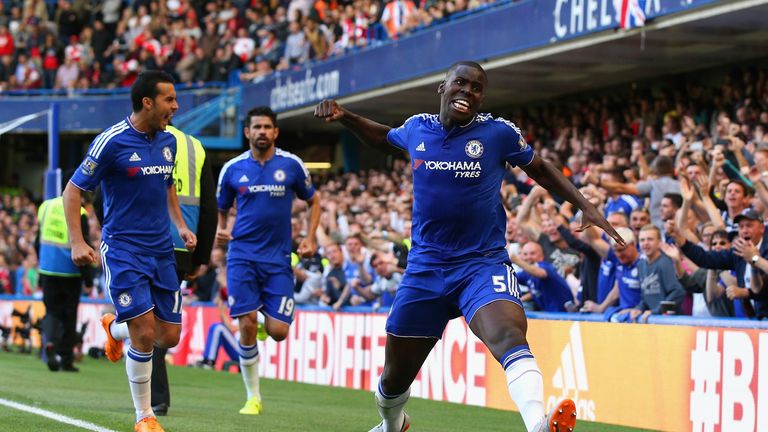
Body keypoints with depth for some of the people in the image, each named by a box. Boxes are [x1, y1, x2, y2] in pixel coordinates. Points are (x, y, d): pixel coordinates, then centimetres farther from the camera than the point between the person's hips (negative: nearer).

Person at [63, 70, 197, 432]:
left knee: (169, 335, 5)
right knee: (145, 331, -14)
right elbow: (73, 190, -7)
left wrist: (180, 225, 13)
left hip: (162, 250, 6)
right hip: (123, 249, -6)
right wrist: (77, 242, -16)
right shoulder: (111, 142, -12)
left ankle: (114, 327, 38)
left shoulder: (169, 142, 7)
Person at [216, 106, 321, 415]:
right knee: (247, 326, -10)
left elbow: (313, 201, 14)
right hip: (242, 256, 0)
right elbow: (221, 210, 16)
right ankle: (253, 396, 3)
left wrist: (310, 238, 1)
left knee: (278, 331, -8)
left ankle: (267, 318, 31)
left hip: (278, 259, 0)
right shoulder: (232, 169, 3)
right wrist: (220, 228, -6)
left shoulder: (291, 165, 1)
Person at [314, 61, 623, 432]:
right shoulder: (417, 129, 4)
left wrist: (585, 207, 3)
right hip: (425, 268, 3)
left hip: (483, 264, -3)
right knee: (395, 377, 11)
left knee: (509, 336, -34)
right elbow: (383, 136, 28)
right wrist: (344, 117, 11)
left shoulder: (499, 133, -5)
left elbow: (539, 169, 12)